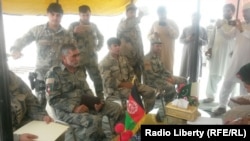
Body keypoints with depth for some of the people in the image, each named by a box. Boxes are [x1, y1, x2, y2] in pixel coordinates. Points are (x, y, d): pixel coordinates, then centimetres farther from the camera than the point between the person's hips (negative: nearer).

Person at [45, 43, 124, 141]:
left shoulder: (80, 69, 10)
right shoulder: (54, 73, -11)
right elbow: (53, 100, -15)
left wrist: (94, 102, -4)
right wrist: (74, 108, -23)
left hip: (82, 104, 7)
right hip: (65, 110, -7)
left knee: (116, 108, -2)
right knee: (94, 121, -33)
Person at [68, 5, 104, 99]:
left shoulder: (93, 26, 10)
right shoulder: (73, 25, -1)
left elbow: (101, 37, 25)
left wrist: (98, 47, 12)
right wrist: (74, 32, -23)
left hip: (92, 58, 3)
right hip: (78, 58, -3)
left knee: (97, 79, 5)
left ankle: (101, 99, 15)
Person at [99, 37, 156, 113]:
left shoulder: (123, 58, 13)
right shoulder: (104, 62, -10)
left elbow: (131, 72, 14)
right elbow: (108, 81, -18)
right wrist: (124, 84, -21)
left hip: (128, 83, 7)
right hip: (114, 88, -7)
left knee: (151, 91, -6)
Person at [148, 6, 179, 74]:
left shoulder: (172, 23, 4)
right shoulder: (155, 23, 11)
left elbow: (176, 35, -7)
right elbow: (149, 36, 14)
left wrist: (167, 26, -15)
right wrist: (153, 35, -9)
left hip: (168, 51, -2)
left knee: (168, 69, -1)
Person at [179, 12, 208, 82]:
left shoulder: (202, 29, 6)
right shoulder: (186, 29, 6)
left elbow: (206, 42, 3)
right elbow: (180, 40, 5)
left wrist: (199, 40, -16)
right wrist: (187, 39, -14)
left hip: (197, 53, 0)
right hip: (186, 53, 0)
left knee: (194, 74, 3)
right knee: (183, 73, -2)